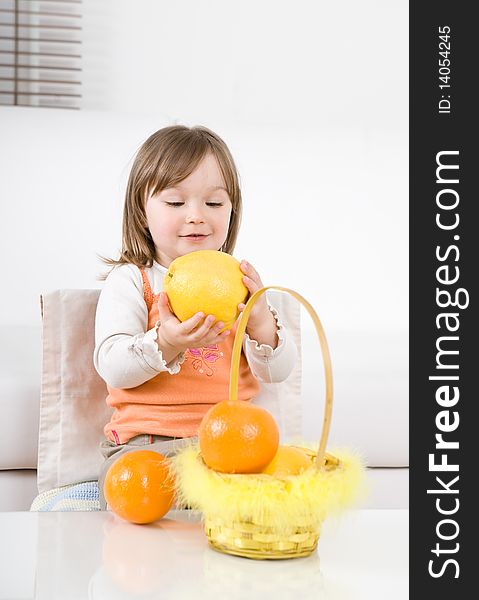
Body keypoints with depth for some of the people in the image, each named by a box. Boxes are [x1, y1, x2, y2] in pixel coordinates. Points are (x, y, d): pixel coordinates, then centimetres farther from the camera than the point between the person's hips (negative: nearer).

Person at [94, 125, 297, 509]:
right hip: (146, 440, -2)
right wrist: (165, 344, -30)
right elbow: (113, 368, -10)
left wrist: (261, 324, -18)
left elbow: (278, 371, 4)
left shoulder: (240, 280, 12)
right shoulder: (130, 281, 3)